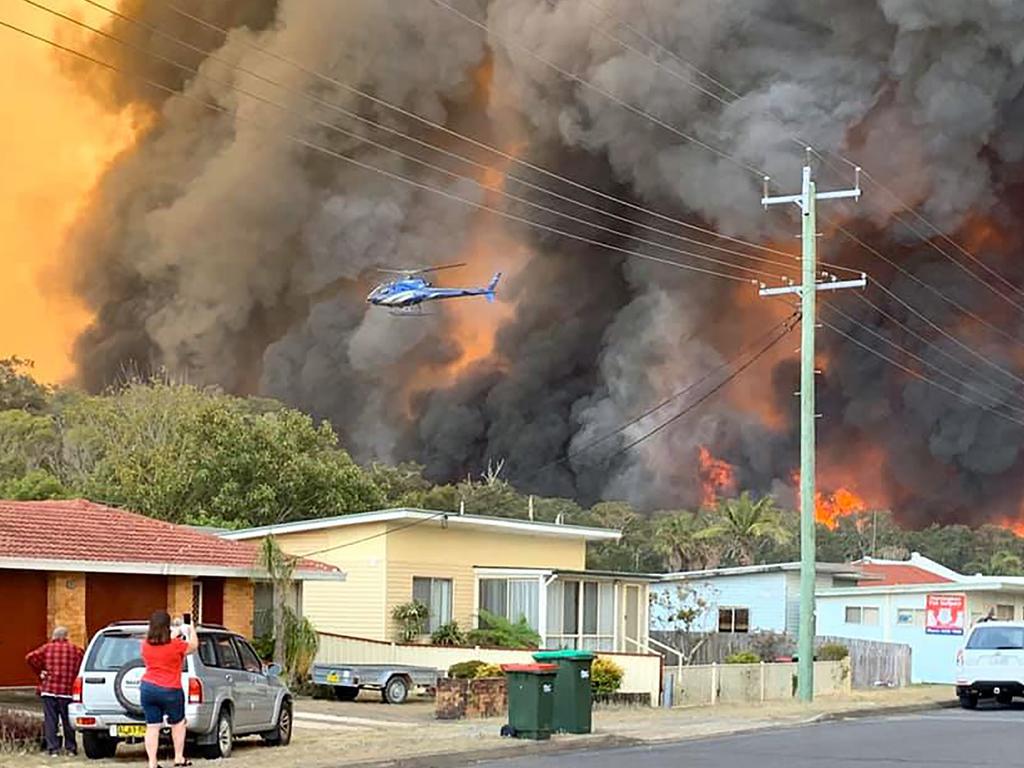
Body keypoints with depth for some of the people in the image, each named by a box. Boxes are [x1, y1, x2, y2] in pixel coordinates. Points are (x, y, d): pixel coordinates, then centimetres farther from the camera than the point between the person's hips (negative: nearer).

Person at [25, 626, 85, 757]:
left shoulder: (47, 648, 4)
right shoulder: (75, 650, 4)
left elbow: (30, 658, -6)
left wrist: (39, 671, 6)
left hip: (49, 689, 0)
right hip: (67, 691, 0)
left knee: (50, 720, 3)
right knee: (68, 721, 10)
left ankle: (53, 749, -1)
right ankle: (71, 748, 14)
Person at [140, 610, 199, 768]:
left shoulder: (145, 645, 1)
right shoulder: (176, 645, -12)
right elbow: (193, 646, 7)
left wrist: (176, 633, 31)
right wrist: (191, 631, 25)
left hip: (148, 689, 3)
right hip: (170, 691, -3)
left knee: (152, 727, 6)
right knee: (178, 723, 17)